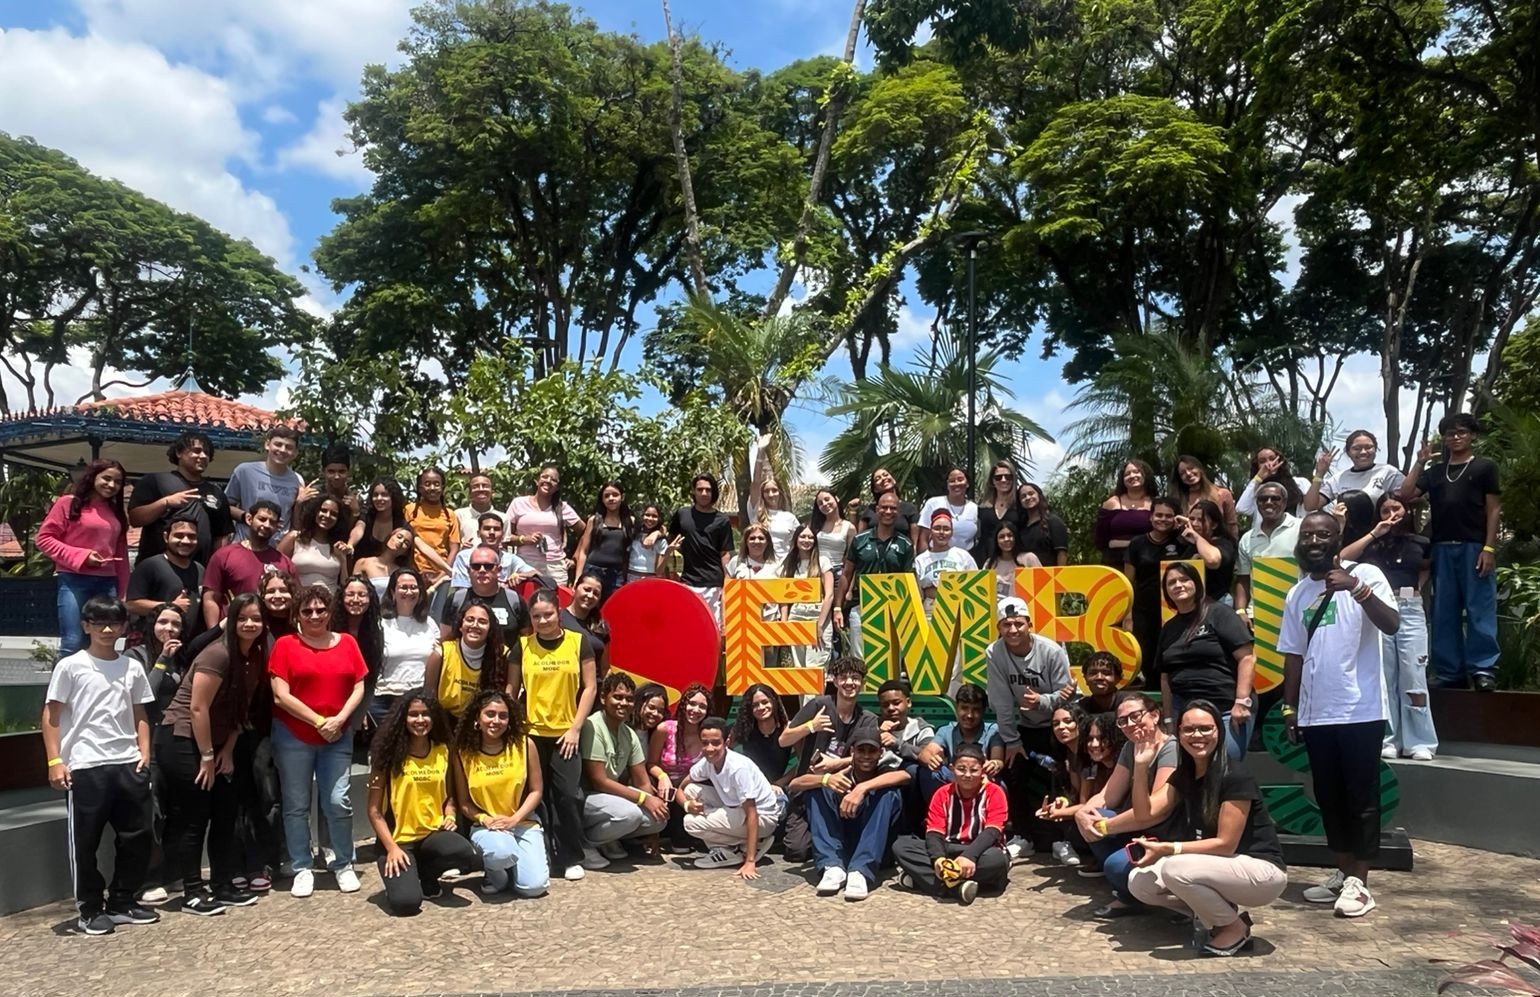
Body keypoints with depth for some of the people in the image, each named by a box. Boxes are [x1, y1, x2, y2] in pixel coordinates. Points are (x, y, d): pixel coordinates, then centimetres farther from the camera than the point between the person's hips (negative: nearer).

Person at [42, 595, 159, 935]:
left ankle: (122, 903, 23)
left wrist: (144, 753, 5)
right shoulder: (70, 666, -2)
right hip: (85, 767, -4)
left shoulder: (132, 667, 11)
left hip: (128, 765, 4)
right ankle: (90, 910, 16)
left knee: (137, 835, 9)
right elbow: (51, 716, -2)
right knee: (85, 841, 3)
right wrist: (55, 761, -9)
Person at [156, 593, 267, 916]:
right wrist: (207, 756, -16)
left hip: (215, 745, 9)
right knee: (193, 819, -3)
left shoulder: (256, 659, 4)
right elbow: (198, 708, -21)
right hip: (182, 741, -8)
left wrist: (227, 751, 2)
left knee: (226, 813, 10)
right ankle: (192, 893, 5)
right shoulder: (218, 655, -20)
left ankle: (223, 886, 20)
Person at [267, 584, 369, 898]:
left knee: (338, 802, -2)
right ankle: (302, 869, 18)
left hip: (338, 737, 1)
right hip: (293, 737, -1)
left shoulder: (347, 643, 6)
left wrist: (339, 720, -11)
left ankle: (344, 864, 15)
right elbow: (281, 696, -8)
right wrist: (319, 722, -11)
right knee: (296, 805, 5)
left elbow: (359, 688, 4)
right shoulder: (286, 644, -2)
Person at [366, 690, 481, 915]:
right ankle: (406, 875, 10)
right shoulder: (390, 754, -7)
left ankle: (427, 877, 4)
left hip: (434, 834, 4)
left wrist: (450, 816, -3)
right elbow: (374, 810, -6)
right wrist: (391, 847, -14)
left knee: (470, 858, -28)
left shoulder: (442, 751, 4)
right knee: (405, 902, -28)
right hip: (399, 839, -4)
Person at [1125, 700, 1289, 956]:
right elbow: (1146, 812, -6)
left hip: (1262, 871, -8)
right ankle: (1215, 915, 8)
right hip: (1221, 867, 8)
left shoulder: (1235, 777, -19)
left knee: (1175, 869, -31)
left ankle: (1235, 927, -6)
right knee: (1139, 881, -7)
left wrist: (1167, 849, -26)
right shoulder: (1184, 775, 4)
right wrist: (1140, 766, -17)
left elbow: (1225, 844, -21)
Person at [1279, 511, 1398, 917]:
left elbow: (1392, 624, -20)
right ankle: (1343, 873, 23)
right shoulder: (1297, 594, 12)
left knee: (1361, 797, 1)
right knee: (1329, 797, 12)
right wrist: (1290, 708, 11)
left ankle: (1359, 882, 8)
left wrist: (1356, 589, -34)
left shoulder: (1365, 575, -5)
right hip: (1315, 713, 6)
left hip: (1360, 710, -6)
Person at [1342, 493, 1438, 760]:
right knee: (1384, 679, 3)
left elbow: (1426, 567, 28)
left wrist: (1418, 587, 10)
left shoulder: (1420, 543, 11)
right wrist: (1374, 533, -4)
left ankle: (1420, 743, 0)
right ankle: (1389, 741, 8)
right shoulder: (1374, 545, 9)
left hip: (1411, 612, 0)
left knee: (1414, 678, -5)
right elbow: (1343, 557, -6)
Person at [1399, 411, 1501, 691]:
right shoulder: (1434, 471, 18)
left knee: (1479, 610, -6)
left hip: (1474, 547, -4)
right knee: (1444, 612, 3)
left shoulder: (1484, 467, 8)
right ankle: (1450, 673, 8)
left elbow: (1494, 509, 2)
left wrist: (1489, 548, -8)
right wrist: (1420, 464, 3)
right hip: (1442, 549, 4)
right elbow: (1404, 496, 8)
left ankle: (1482, 669, -2)